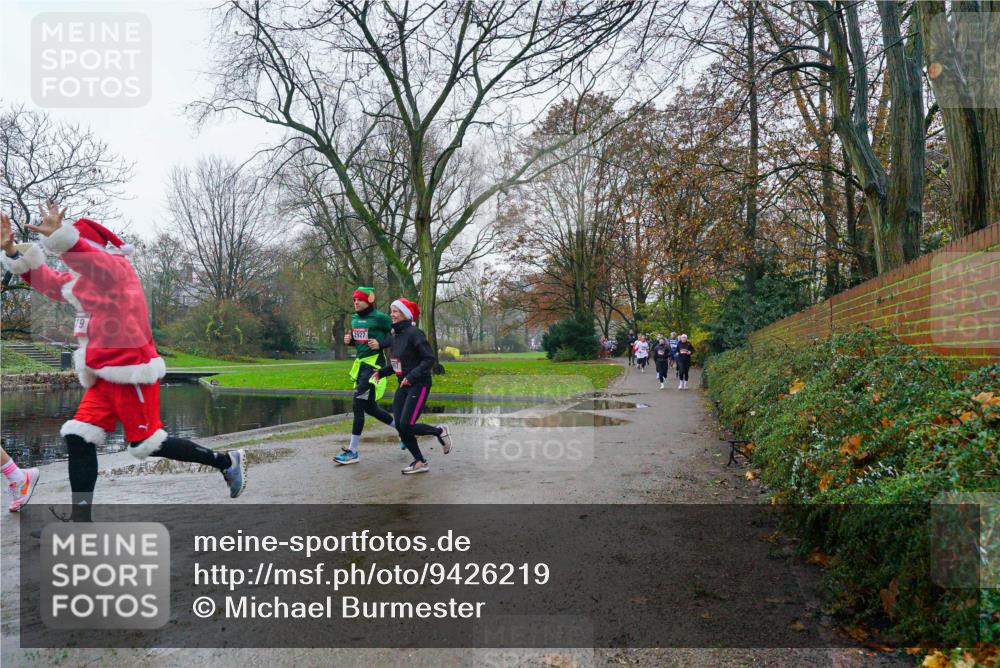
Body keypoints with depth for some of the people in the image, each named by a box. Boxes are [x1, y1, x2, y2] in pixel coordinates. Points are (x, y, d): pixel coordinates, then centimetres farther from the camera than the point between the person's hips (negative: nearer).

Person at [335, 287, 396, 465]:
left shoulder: (380, 317, -10)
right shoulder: (355, 318, 13)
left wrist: (380, 343, -19)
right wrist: (349, 340, 3)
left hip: (374, 363, -9)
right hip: (360, 363, 9)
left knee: (358, 405, -11)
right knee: (370, 407, 14)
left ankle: (353, 452, -4)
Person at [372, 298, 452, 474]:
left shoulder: (414, 333, -15)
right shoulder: (394, 336, 9)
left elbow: (430, 358, -19)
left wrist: (412, 376, -25)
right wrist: (381, 372, 4)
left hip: (419, 385, -8)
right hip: (403, 386, 8)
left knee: (406, 426, -13)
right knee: (400, 426, 2)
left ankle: (440, 432, 12)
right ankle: (420, 462, 15)